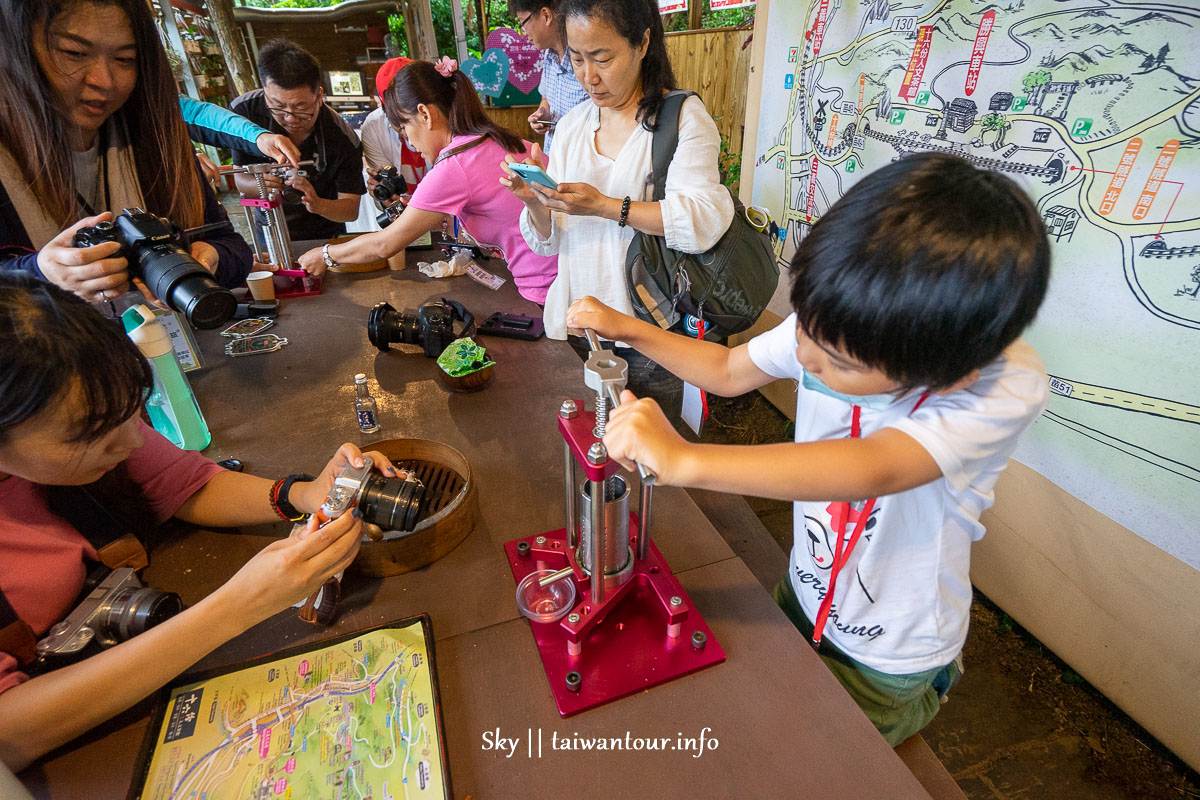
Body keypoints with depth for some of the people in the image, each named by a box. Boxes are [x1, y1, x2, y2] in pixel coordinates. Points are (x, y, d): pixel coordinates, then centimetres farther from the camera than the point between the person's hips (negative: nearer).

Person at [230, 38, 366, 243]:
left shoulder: (343, 139, -20)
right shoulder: (244, 111, -14)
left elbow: (351, 209, -16)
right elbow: (241, 179, -6)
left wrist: (318, 204, -38)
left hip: (324, 238, -1)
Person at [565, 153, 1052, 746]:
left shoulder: (1006, 386, -32)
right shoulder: (841, 326, -20)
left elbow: (871, 469, -46)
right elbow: (728, 371, -6)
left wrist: (683, 460, -53)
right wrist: (629, 329, -15)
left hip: (888, 653, -4)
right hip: (805, 595, 5)